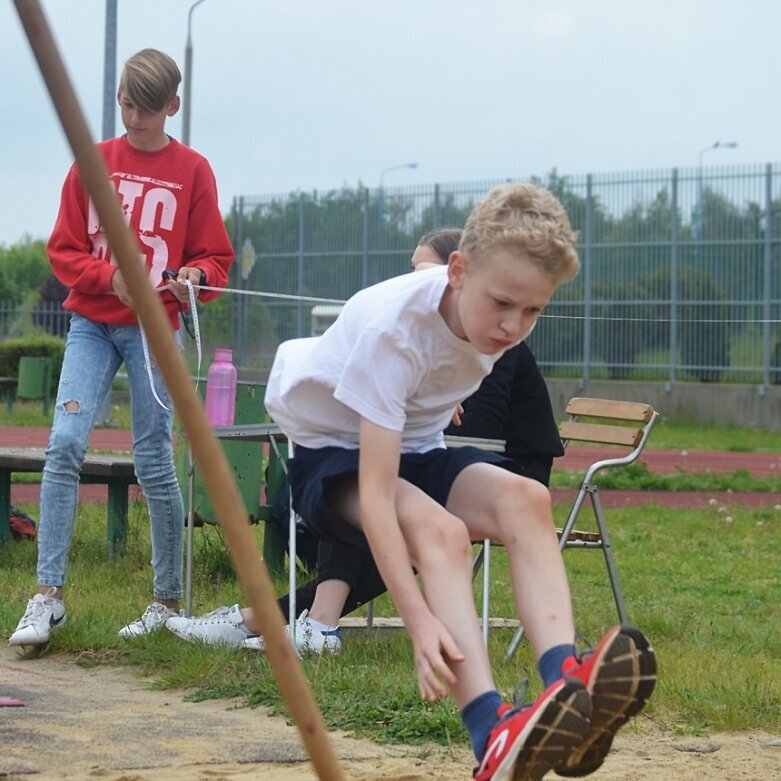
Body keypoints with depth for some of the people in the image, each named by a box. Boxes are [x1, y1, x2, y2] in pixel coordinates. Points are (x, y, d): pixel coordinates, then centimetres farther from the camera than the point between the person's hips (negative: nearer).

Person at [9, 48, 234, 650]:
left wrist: (195, 276, -18)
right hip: (92, 323, 2)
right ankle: (49, 596, -12)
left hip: (154, 328, -2)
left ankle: (169, 602, 10)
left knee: (154, 463, -1)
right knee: (65, 443, -13)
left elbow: (216, 257, 5)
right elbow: (64, 251, 5)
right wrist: (110, 276, -13)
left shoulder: (192, 171, 3)